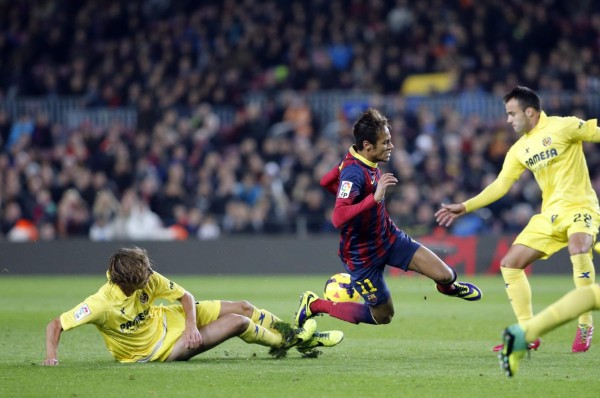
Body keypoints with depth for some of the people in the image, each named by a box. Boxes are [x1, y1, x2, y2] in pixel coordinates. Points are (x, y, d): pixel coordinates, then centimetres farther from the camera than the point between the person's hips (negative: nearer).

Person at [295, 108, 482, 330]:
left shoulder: (368, 162, -4)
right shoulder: (354, 173, -30)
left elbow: (327, 181, 12)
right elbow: (338, 218, -44)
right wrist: (375, 197, -47)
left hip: (389, 237, 8)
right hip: (363, 254, -8)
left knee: (444, 275, -5)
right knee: (382, 316, 6)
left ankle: (448, 286, 35)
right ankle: (314, 305, 19)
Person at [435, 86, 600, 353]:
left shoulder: (562, 127, -8)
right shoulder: (519, 150, 11)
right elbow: (500, 186, 15)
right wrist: (465, 207, 13)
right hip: (550, 215, 7)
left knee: (578, 248, -36)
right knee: (509, 264, 1)